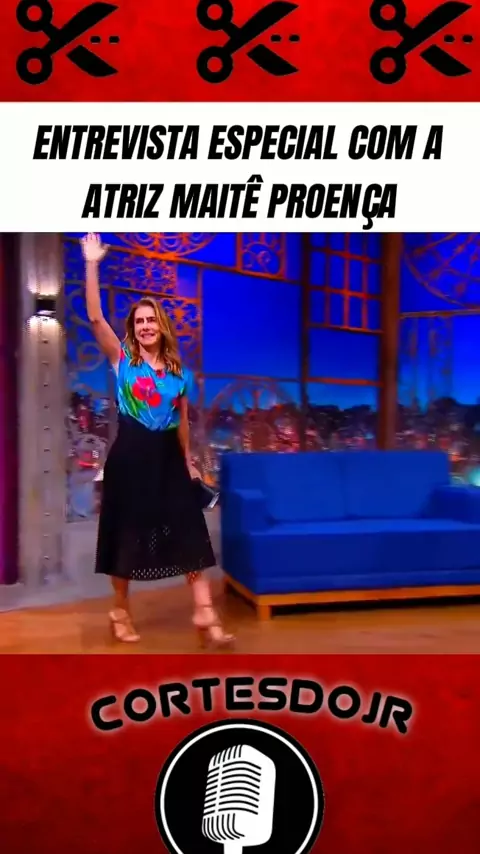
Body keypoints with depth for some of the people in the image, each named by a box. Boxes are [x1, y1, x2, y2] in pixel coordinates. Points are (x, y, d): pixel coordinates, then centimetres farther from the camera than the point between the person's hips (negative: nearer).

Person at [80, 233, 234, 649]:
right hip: (130, 455, -2)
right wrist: (92, 265, -16)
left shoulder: (179, 371, 8)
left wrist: (187, 460, 17)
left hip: (167, 456, 3)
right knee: (127, 531, 7)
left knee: (189, 531, -2)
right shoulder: (122, 358, 0)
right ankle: (121, 611, 26)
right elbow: (95, 318, -12)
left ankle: (205, 615, 3)